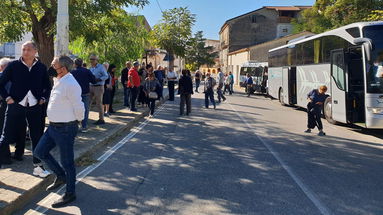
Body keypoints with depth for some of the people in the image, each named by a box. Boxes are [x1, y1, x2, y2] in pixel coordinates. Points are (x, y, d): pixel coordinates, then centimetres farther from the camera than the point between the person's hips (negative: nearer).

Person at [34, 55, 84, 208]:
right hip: (54, 126, 10)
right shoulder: (58, 81, 8)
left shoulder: (70, 84, -22)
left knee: (67, 161, 3)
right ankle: (61, 176, 34)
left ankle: (70, 194, 21)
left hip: (66, 128, -10)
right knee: (40, 151, 17)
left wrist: (78, 120, -5)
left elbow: (79, 107, -23)